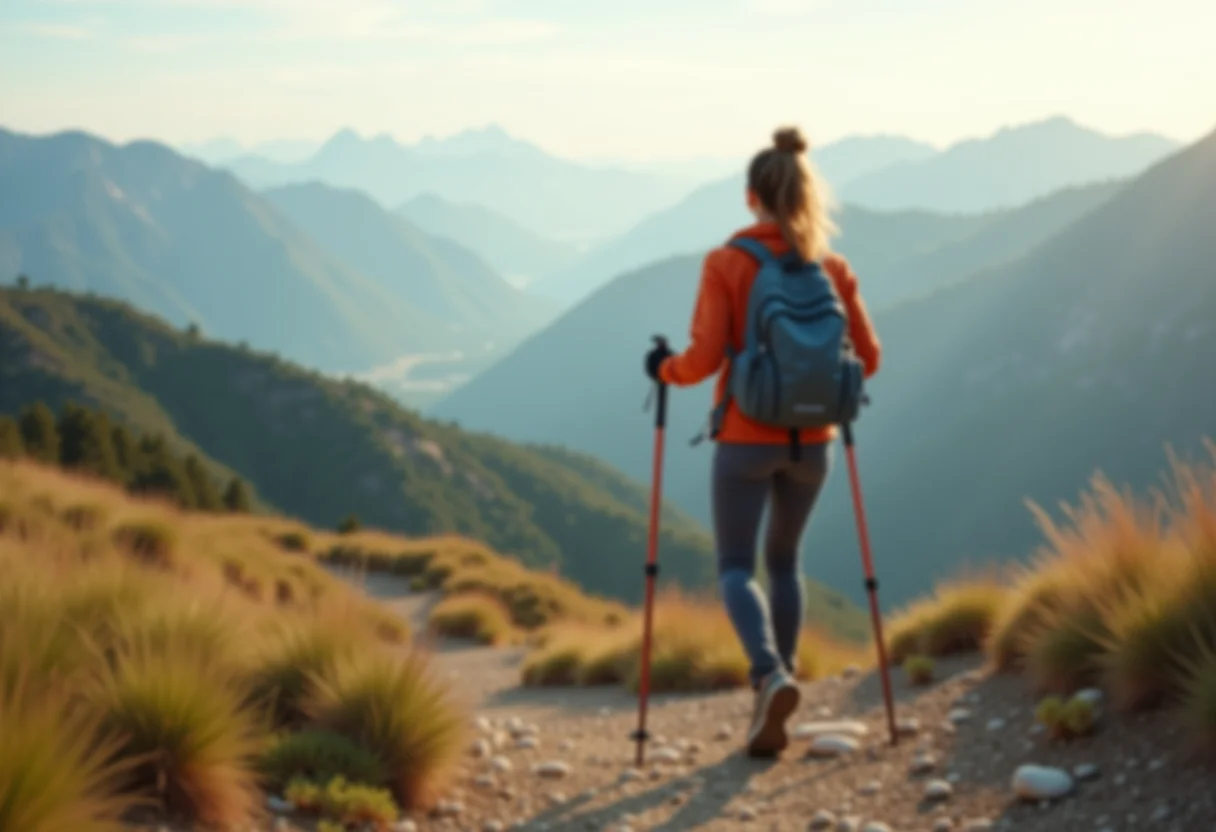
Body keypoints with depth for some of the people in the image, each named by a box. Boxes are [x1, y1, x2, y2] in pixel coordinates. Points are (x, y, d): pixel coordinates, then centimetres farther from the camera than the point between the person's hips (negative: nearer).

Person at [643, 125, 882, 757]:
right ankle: (771, 705, 20)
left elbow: (705, 358, -16)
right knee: (783, 560, 20)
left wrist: (664, 369, 5)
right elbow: (866, 356, 2)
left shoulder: (726, 263, -10)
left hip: (746, 440, -4)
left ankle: (771, 676, -21)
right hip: (811, 442, 4)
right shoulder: (832, 267, 1)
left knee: (736, 567, 7)